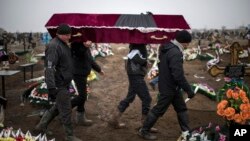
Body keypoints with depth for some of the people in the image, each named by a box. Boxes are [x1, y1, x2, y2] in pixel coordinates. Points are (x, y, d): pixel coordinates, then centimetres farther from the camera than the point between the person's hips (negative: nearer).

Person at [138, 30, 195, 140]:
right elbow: (178, 75, -29)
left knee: (181, 108, 16)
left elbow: (162, 66, 16)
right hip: (169, 88, -10)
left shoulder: (167, 48, 6)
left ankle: (186, 131, 24)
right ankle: (143, 131, 16)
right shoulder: (175, 53, -26)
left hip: (172, 86, 10)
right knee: (158, 110, 3)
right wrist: (189, 90, -23)